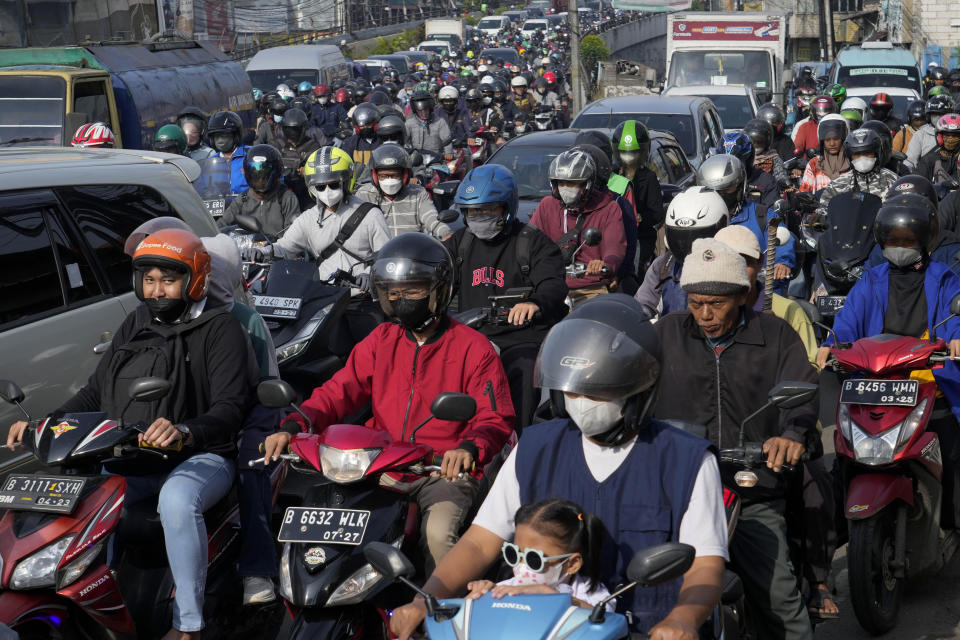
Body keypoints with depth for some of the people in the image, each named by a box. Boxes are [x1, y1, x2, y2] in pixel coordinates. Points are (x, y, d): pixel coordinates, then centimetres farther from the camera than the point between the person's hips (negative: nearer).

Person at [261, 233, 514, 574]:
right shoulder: (381, 341, 13)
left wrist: (469, 448, -31)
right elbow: (340, 390, 7)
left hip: (444, 471, -4)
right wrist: (294, 426, -12)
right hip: (383, 469, 4)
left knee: (437, 533, -33)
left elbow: (496, 418, -7)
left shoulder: (473, 348, -1)